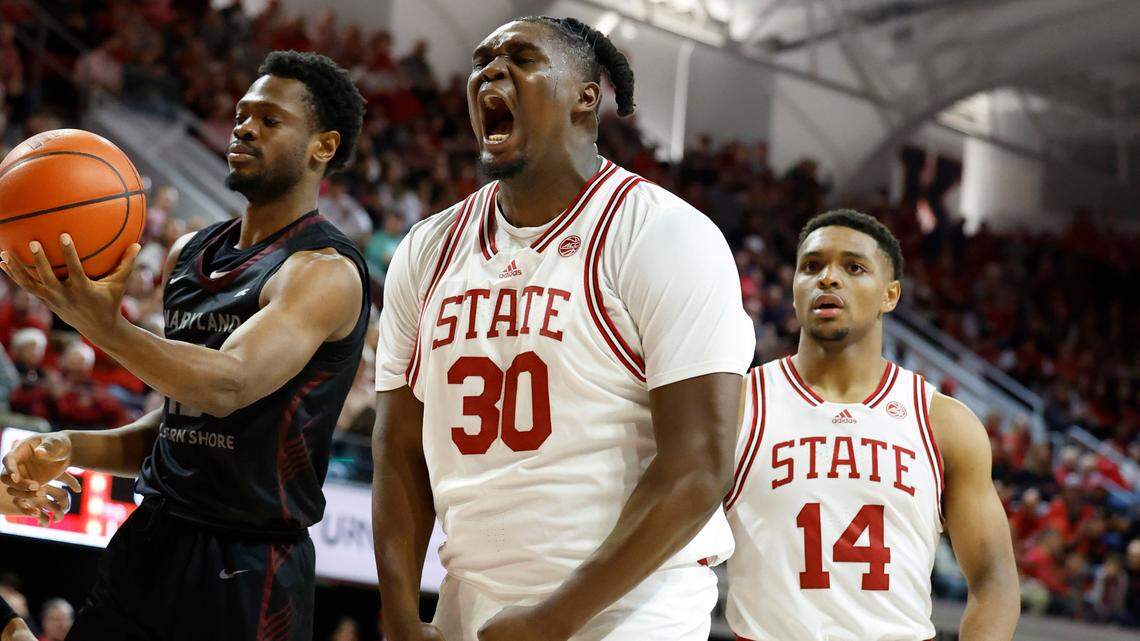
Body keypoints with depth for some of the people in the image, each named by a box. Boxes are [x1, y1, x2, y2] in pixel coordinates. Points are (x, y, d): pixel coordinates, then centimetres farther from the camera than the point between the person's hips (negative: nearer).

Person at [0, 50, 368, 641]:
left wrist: (104, 328, -42)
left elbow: (227, 386, -28)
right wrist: (69, 449, 3)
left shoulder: (324, 272, -12)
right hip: (150, 545, 7)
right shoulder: (189, 255, 13)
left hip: (247, 570, -7)